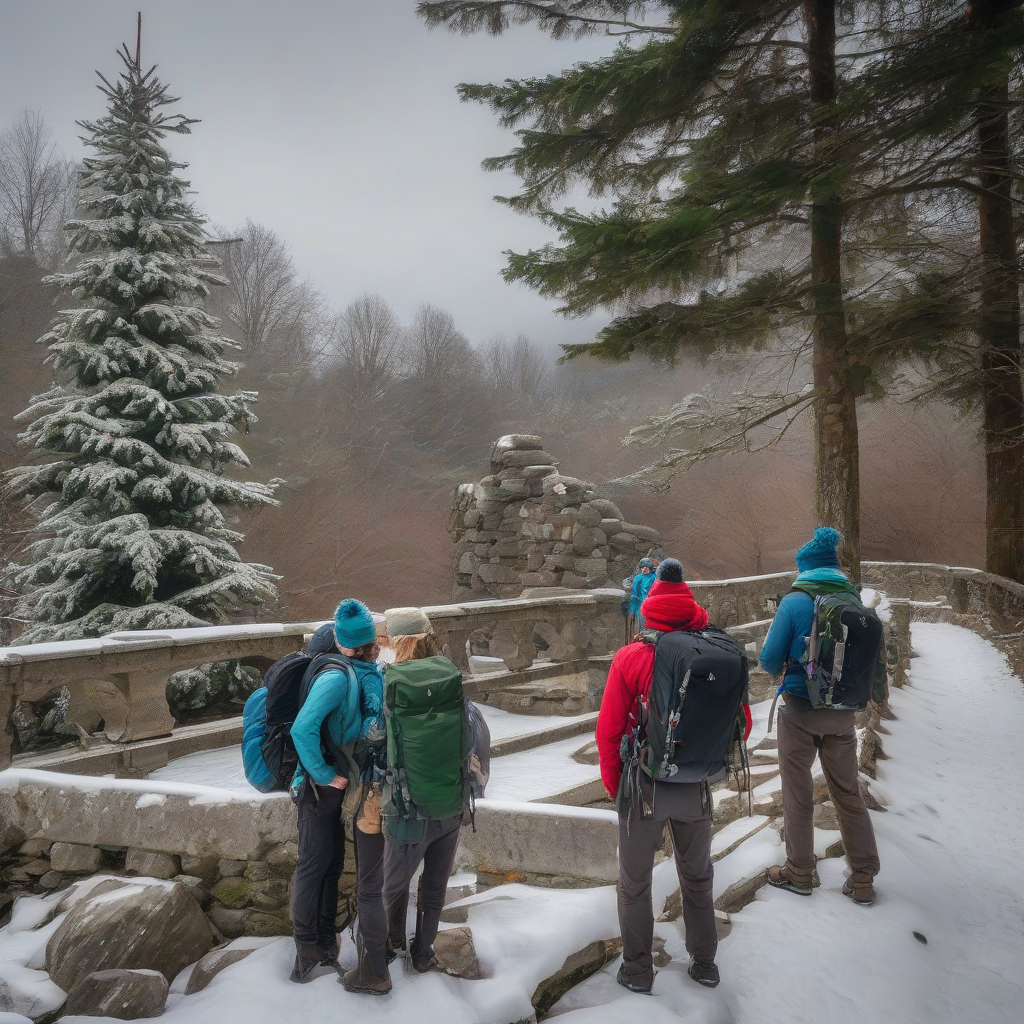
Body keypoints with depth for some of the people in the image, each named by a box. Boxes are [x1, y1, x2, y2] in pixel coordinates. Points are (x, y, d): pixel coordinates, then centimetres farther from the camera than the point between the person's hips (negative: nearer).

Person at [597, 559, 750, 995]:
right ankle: (704, 964, 37)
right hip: (697, 790, 3)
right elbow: (741, 723, -1)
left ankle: (638, 971, 28)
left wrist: (613, 785, 1)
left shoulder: (631, 657, -16)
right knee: (697, 877, 24)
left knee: (635, 882, 16)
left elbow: (609, 730, -13)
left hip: (644, 787, -2)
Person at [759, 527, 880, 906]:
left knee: (798, 793, 10)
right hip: (842, 713, 4)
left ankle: (799, 873, 20)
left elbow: (770, 659, -11)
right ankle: (863, 879, 19)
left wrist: (781, 670, 10)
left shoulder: (794, 602, -12)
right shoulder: (855, 601, -1)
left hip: (800, 710, -4)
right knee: (848, 792, 14)